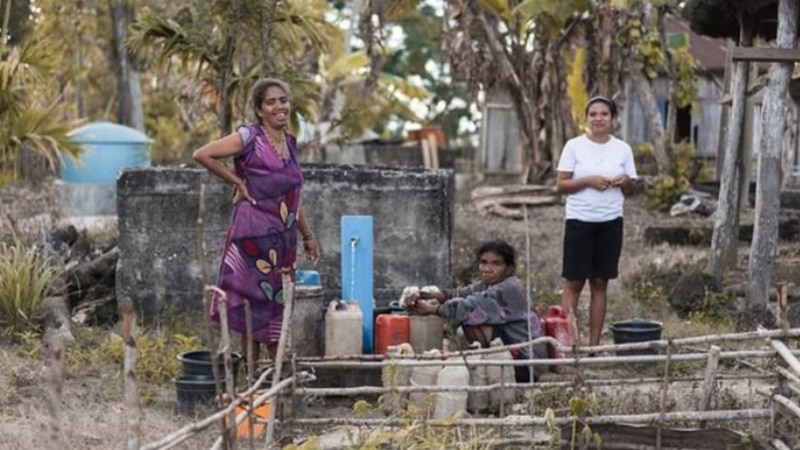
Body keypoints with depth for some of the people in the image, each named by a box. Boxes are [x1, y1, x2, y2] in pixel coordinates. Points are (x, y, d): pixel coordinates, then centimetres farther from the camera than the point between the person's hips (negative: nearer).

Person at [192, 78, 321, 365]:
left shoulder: (290, 142, 15)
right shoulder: (249, 137, -6)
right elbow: (202, 155, -15)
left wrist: (307, 235, 22)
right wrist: (237, 182, -9)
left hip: (283, 238, 7)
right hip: (255, 233, -7)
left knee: (278, 306, 10)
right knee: (254, 302, -3)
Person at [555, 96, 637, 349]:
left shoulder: (622, 149, 7)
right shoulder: (574, 147, -1)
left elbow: (629, 191, 12)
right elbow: (561, 185, -2)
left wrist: (626, 182, -10)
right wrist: (588, 181, -16)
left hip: (610, 223, 3)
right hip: (579, 221, -3)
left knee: (600, 283, 5)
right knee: (574, 282, -2)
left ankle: (594, 344, 10)